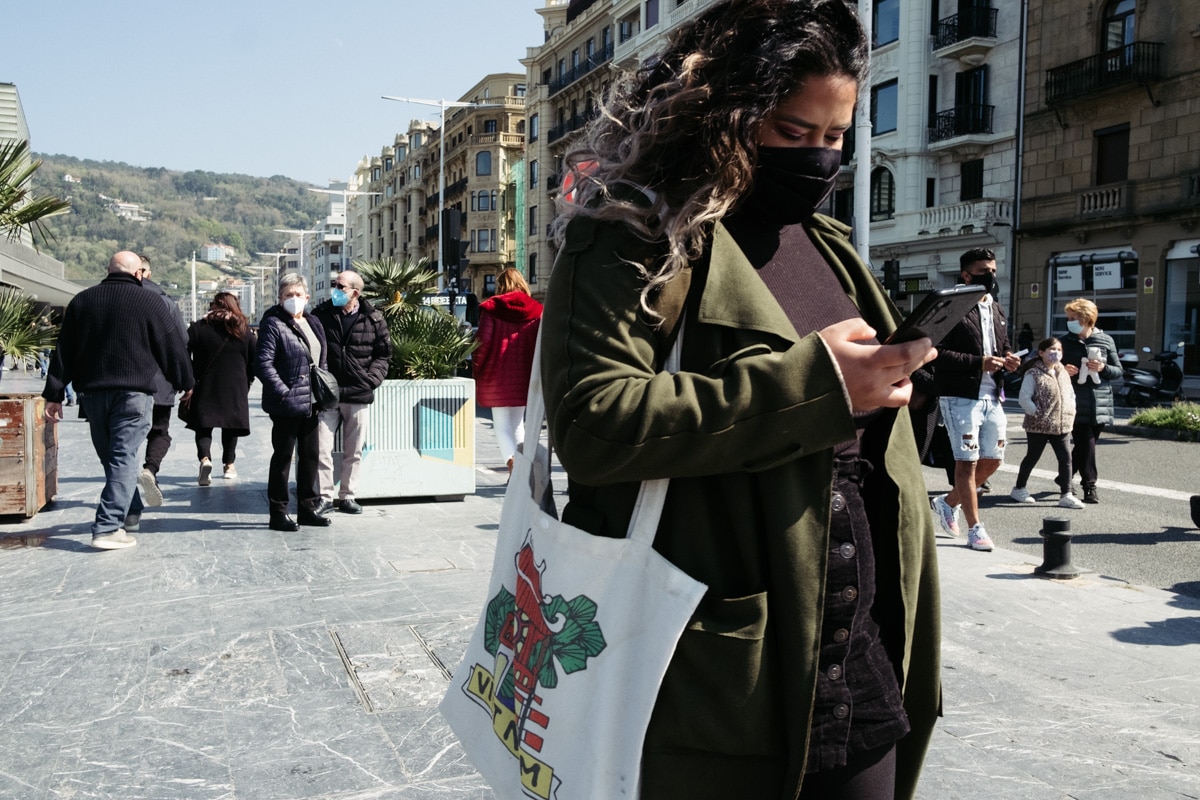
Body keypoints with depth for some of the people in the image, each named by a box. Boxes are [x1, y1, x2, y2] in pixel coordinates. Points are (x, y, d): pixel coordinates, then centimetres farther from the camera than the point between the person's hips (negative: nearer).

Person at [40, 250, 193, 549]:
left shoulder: (81, 301, 10)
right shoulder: (149, 302, -2)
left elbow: (64, 353, 10)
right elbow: (174, 348, 0)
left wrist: (54, 395, 12)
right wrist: (185, 385, 12)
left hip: (93, 392, 5)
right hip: (134, 392, -4)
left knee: (110, 456, 18)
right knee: (124, 458, -5)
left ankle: (130, 511, 31)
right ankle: (108, 527, -13)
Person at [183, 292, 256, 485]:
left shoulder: (198, 327, 0)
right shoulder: (244, 330, 4)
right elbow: (255, 360, 4)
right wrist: (247, 382, 13)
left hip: (205, 387, -1)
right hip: (235, 389, 1)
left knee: (203, 426, 5)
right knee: (230, 426, 15)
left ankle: (205, 459, -18)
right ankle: (229, 465, 22)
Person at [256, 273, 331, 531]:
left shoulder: (314, 323, 14)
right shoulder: (273, 325, -9)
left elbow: (323, 361, 22)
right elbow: (263, 364, -16)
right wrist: (283, 392, -20)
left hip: (310, 403, 8)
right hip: (287, 404, -7)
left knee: (311, 455, 13)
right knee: (283, 457, 1)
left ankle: (307, 508, 24)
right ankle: (278, 513, 10)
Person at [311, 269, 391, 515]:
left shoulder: (373, 319, 0)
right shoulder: (321, 314, 1)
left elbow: (383, 354, 8)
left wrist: (371, 379, -6)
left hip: (358, 395, 0)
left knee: (354, 451, 9)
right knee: (322, 448, -3)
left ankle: (347, 496, 21)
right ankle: (325, 496, 9)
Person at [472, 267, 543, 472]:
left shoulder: (491, 308, -4)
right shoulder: (536, 310, 3)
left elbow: (483, 342, -8)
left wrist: (476, 369, 5)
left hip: (497, 376, -3)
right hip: (524, 377, 3)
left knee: (502, 424, 3)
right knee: (517, 423, 18)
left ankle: (511, 459, -22)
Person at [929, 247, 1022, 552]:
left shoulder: (996, 310, 16)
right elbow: (937, 353, -18)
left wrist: (1008, 359, 4)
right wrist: (978, 363, -23)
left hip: (991, 397, 8)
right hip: (960, 396, -8)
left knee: (993, 460, 11)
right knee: (967, 461, -2)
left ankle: (948, 502, 31)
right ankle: (975, 530, 7)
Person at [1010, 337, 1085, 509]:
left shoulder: (1063, 374, 10)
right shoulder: (1033, 374, -11)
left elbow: (1071, 395, 22)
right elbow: (1024, 398, -15)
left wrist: (1070, 412, 8)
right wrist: (1037, 414, -18)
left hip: (1060, 426, 6)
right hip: (1038, 426, -6)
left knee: (1065, 458, 1)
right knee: (1032, 457, 7)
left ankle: (1066, 495, 4)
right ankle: (1019, 489, 23)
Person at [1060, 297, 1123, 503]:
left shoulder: (1105, 340, 6)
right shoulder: (1066, 342, 6)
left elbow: (1119, 371, 9)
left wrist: (1103, 368, -11)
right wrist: (1063, 371, -8)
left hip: (1100, 405, 2)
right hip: (1077, 405, -2)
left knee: (1085, 445, 9)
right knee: (1086, 445, -10)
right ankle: (1089, 486, 0)